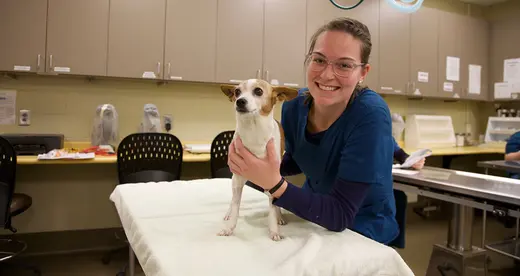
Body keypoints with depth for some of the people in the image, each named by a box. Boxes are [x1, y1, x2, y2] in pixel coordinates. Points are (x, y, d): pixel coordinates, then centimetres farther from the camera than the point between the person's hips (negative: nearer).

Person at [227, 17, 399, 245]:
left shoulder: (370, 115, -25)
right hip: (313, 218, 5)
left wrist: (274, 184, -35)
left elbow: (340, 215, -24)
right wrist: (262, 165, -13)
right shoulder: (295, 105, -12)